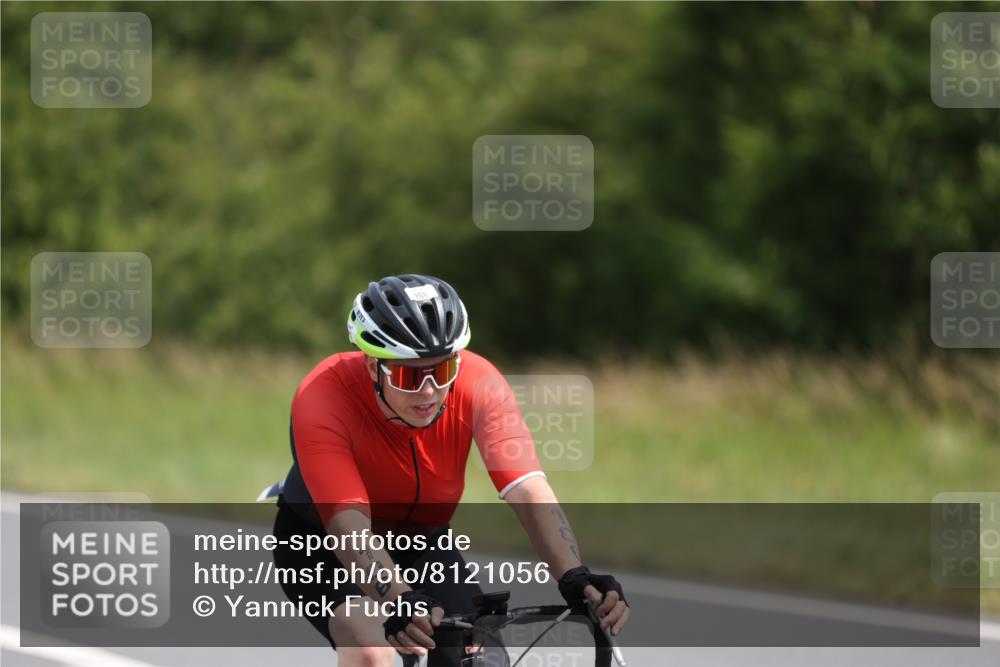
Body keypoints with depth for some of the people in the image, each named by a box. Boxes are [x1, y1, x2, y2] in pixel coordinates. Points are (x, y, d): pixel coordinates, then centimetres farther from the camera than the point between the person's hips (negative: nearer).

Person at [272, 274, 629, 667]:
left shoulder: (478, 382, -27)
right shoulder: (323, 397, -34)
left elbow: (529, 493, -37)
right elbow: (350, 526, -45)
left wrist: (574, 578, -54)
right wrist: (400, 601, -62)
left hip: (421, 541, 4)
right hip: (323, 543, -3)